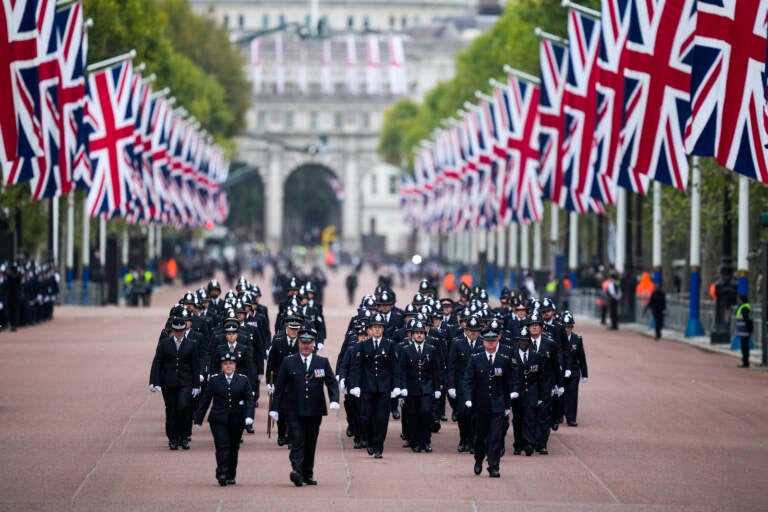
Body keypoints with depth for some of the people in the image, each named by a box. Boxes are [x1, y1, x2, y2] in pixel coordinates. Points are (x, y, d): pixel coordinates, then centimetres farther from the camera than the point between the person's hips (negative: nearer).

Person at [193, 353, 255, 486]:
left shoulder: (243, 380, 4)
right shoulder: (214, 380, 4)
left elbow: (249, 399, 0)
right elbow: (205, 400, 7)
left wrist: (249, 416, -15)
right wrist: (198, 419, 6)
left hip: (237, 420, 2)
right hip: (219, 420, -2)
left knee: (233, 448, 9)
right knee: (222, 446, -13)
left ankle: (231, 476, 20)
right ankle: (222, 474, -18)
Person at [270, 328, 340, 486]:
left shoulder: (322, 362, 7)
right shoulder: (288, 362, 4)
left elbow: (332, 383, 5)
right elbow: (279, 386, 6)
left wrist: (334, 400, -14)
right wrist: (275, 408, 3)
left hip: (314, 412, 2)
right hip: (294, 412, -2)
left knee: (311, 444, 8)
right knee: (297, 441, -15)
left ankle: (308, 474, 17)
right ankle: (296, 470, -29)